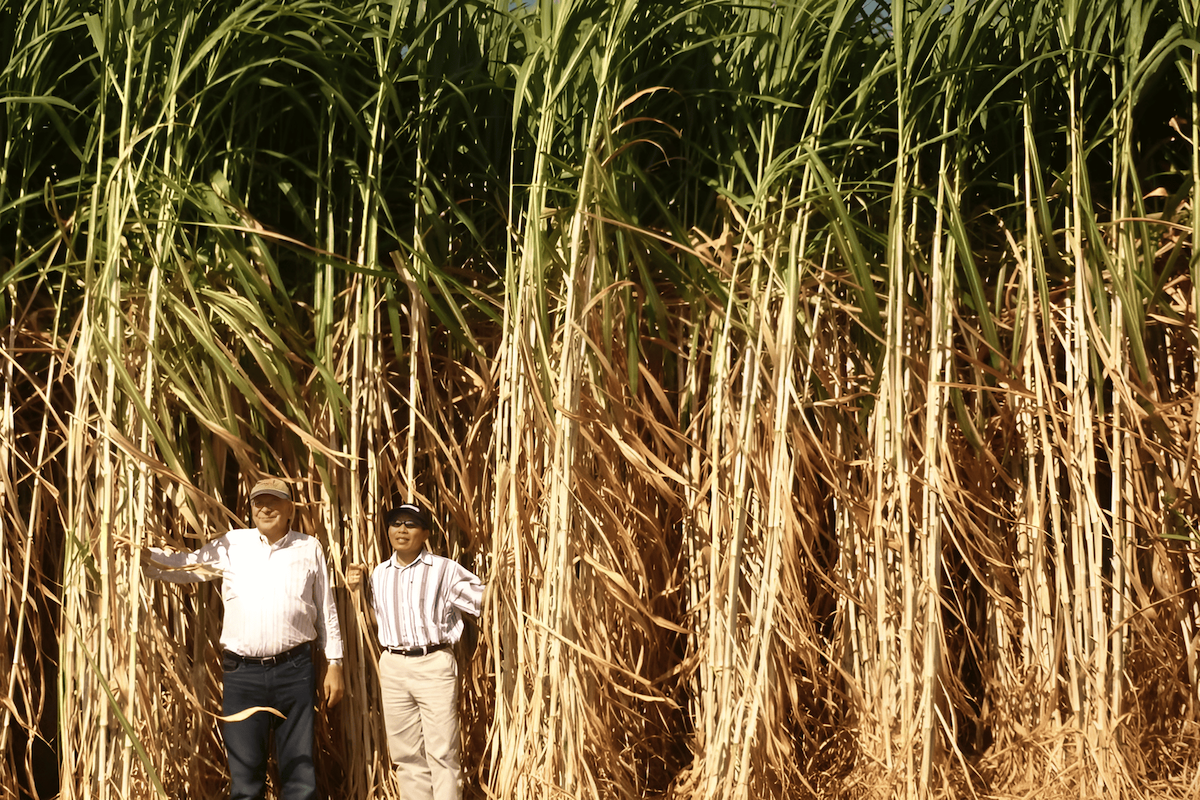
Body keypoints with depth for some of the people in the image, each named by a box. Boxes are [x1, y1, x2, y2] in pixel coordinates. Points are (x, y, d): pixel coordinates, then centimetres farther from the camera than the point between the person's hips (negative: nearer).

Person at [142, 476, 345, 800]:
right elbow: (183, 566, 5)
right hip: (242, 673, 0)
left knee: (299, 771, 3)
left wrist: (334, 664, 9)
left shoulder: (309, 548, 7)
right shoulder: (232, 545, 6)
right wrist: (144, 555, -14)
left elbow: (326, 611, 11)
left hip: (294, 670, 0)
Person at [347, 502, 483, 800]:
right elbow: (374, 623, 18)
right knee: (406, 754, 8)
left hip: (434, 665, -4)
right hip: (393, 666, 4)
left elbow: (483, 600, -2)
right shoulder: (380, 574, 11)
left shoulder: (445, 570, -2)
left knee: (442, 753, -6)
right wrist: (356, 590, 7)